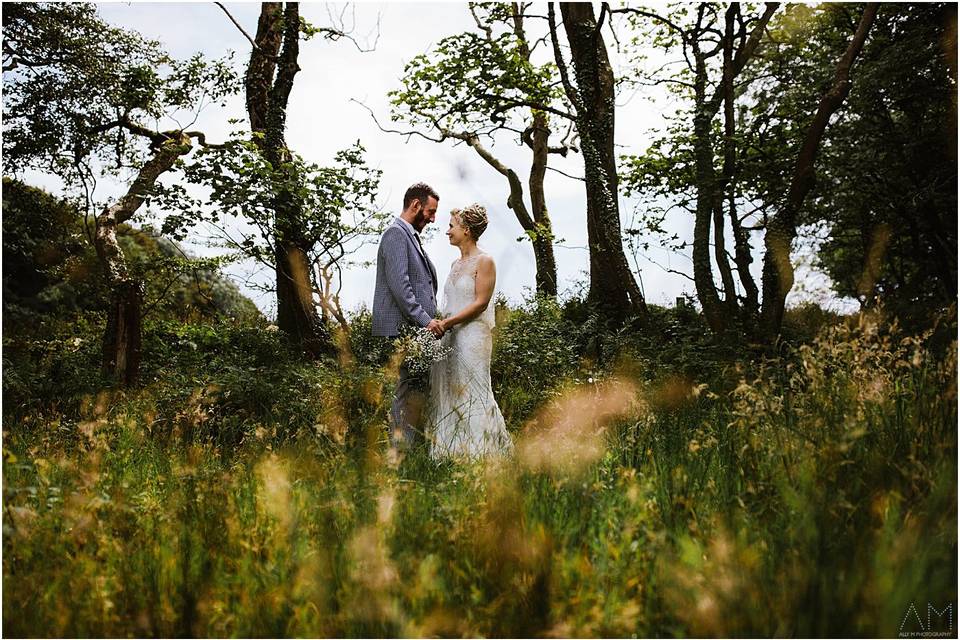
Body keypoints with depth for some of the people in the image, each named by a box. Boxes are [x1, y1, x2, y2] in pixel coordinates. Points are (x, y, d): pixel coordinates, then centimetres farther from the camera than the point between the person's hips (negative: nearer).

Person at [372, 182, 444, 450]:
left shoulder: (411, 237, 22)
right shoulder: (396, 234, -9)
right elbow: (399, 284, -20)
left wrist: (431, 319, 18)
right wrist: (424, 320, -21)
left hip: (416, 329, 10)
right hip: (401, 328, -10)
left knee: (417, 393, 11)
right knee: (408, 393, -9)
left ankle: (412, 448, 16)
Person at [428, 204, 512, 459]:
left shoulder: (484, 262, -7)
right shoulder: (455, 264, 16)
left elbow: (480, 303, -13)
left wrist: (448, 322, -16)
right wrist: (439, 320, 3)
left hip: (473, 336, -8)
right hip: (448, 337, 8)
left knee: (472, 393, -3)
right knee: (447, 394, 7)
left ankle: (479, 450, 6)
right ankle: (451, 451, 13)